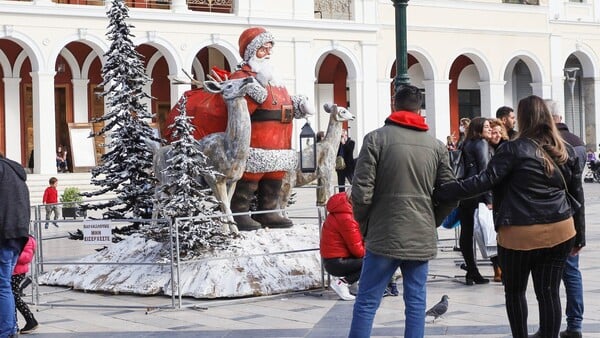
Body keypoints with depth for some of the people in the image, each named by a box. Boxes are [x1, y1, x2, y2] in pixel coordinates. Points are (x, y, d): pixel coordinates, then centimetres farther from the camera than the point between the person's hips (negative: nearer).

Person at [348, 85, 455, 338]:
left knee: (366, 302, 1)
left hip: (384, 236, -3)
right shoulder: (436, 145, 6)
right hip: (422, 239, 3)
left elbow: (362, 191, -10)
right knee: (416, 302, 8)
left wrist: (364, 225, 5)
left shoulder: (376, 139, -4)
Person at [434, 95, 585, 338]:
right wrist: (580, 235, 19)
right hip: (560, 232, 4)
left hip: (520, 233, -4)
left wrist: (440, 193, -10)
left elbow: (484, 181, -13)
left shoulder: (515, 149, -8)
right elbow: (577, 195, 11)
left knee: (515, 291, 14)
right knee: (549, 291, 6)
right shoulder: (566, 151, 8)